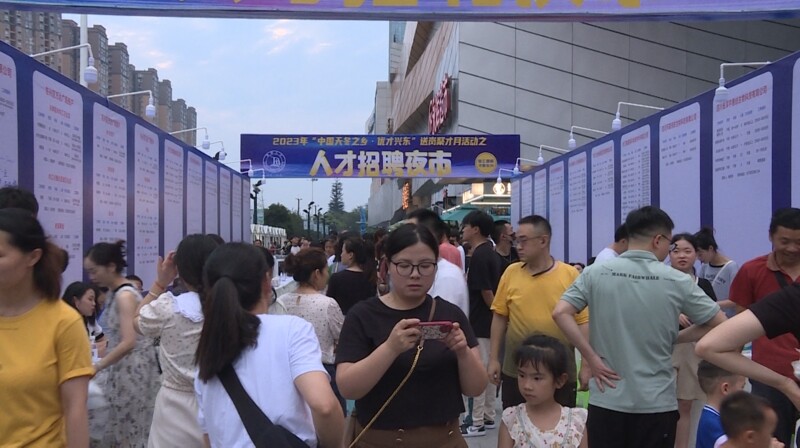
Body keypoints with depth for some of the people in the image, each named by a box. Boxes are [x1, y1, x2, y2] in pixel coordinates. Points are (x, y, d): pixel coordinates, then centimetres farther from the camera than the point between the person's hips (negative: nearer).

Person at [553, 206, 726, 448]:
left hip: (606, 400, 1)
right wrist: (673, 338, 11)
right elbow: (719, 324, 3)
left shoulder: (596, 273, -3)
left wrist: (592, 359, -6)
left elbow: (560, 313, -11)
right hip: (656, 403, -1)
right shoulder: (677, 281, -4)